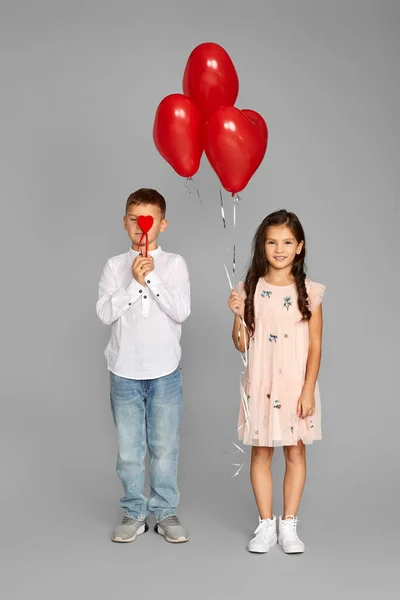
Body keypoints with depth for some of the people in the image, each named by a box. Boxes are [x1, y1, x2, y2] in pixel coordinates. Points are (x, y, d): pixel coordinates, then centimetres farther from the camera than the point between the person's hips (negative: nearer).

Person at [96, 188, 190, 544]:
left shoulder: (174, 264, 1)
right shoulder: (115, 266, 4)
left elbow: (181, 312, -10)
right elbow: (105, 313, -8)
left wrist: (152, 277, -15)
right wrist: (135, 282, -16)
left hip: (165, 372, -1)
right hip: (125, 372, 1)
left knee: (165, 447, 6)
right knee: (128, 449, 7)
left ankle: (165, 512, 19)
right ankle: (134, 514, 20)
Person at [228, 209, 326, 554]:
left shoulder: (309, 292, -3)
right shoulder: (250, 290, -1)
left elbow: (315, 345, -3)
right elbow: (242, 345, 2)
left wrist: (308, 390, -9)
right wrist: (238, 314, -14)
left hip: (297, 384, -1)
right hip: (261, 384, 1)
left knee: (296, 452, 7)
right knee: (261, 452, 7)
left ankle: (289, 524, 19)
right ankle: (266, 524, 20)